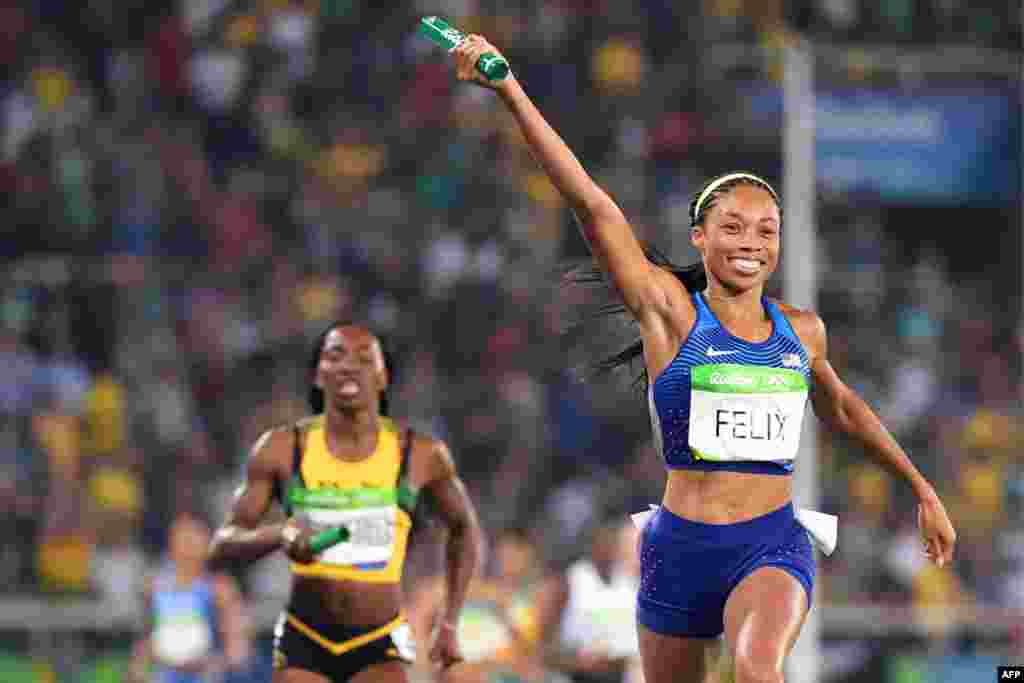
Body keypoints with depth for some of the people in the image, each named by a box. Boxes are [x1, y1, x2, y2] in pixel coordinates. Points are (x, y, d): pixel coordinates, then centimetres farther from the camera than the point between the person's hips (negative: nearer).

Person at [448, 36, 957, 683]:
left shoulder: (802, 331, 7)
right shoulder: (670, 310, -4)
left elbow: (840, 406, 28)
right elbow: (592, 204, -13)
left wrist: (922, 488, 34)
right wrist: (511, 91, -23)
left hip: (773, 546, 1)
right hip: (681, 548, -1)